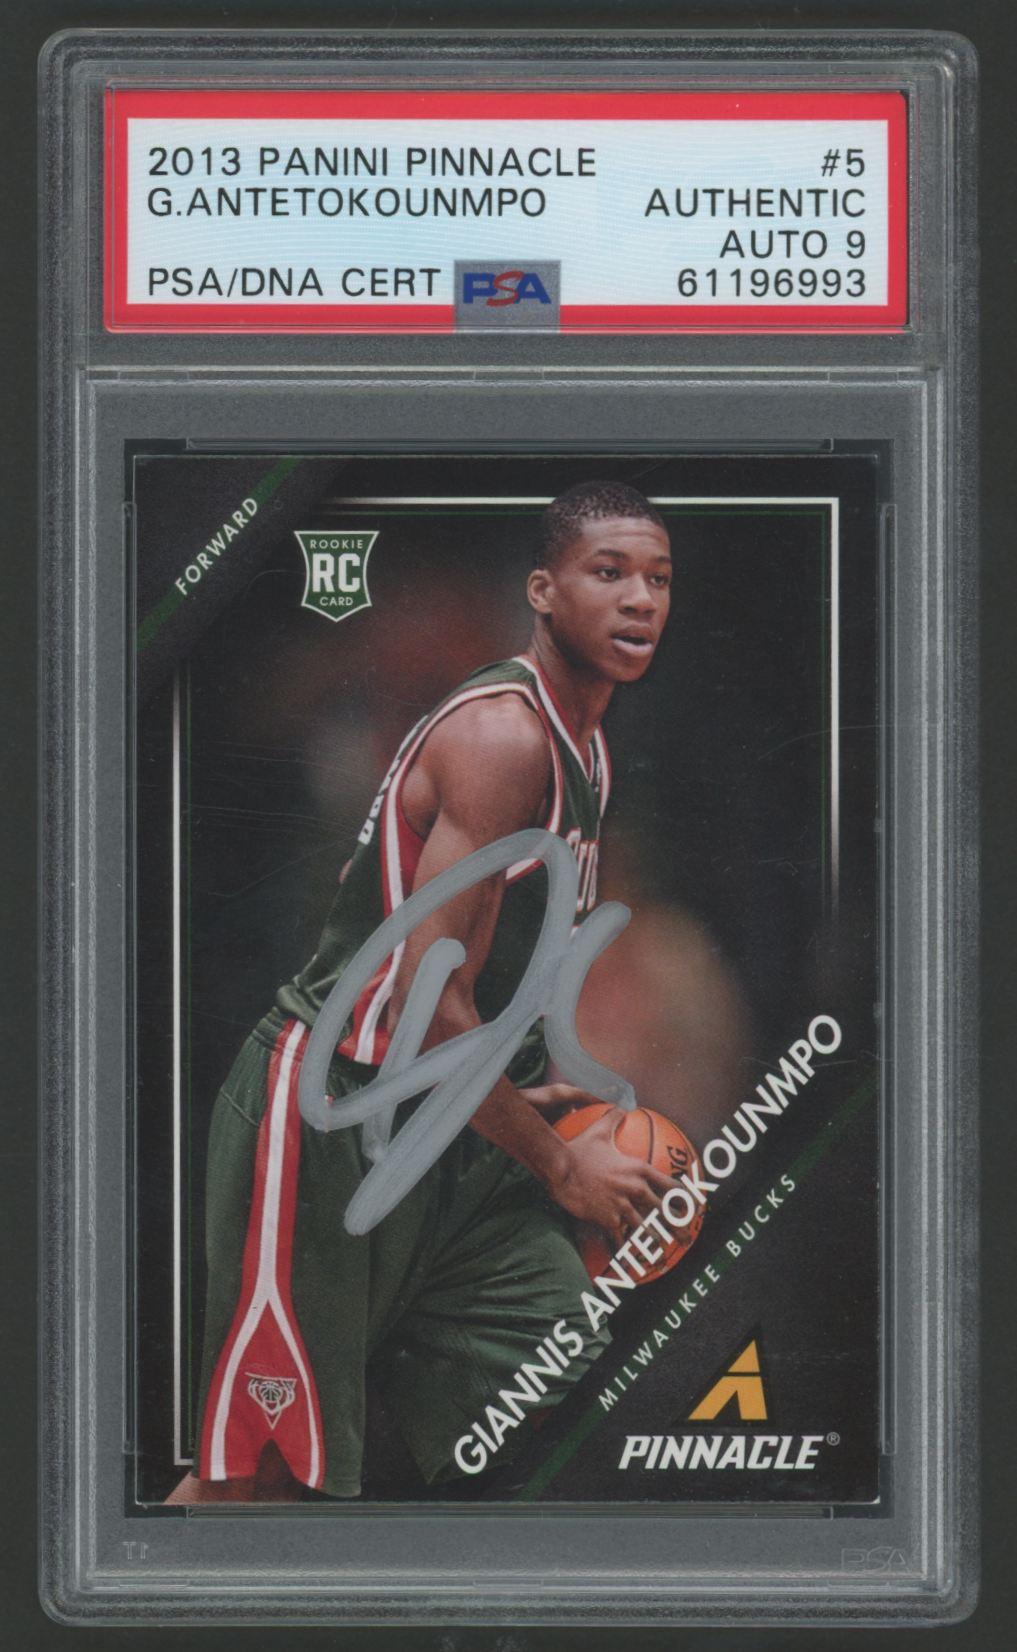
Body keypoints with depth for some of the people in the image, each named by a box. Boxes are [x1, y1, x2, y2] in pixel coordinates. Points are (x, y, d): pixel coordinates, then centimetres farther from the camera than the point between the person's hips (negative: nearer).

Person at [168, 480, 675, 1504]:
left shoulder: (581, 746, 13)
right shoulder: (502, 736, -19)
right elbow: (427, 1008, -23)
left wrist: (529, 1097, 13)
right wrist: (560, 1167, -13)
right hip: (331, 1120, -9)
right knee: (251, 1477, -4)